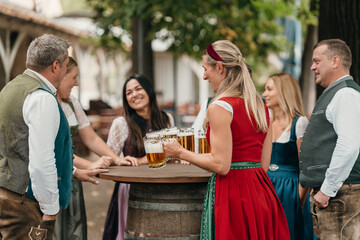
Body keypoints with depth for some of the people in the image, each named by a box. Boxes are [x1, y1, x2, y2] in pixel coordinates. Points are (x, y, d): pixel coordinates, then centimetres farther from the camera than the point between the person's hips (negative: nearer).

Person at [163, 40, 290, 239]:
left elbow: (221, 165, -16)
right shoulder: (260, 106, 11)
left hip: (232, 192, -8)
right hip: (261, 192, 8)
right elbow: (264, 163, 13)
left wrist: (180, 153, -4)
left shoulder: (220, 107, -12)